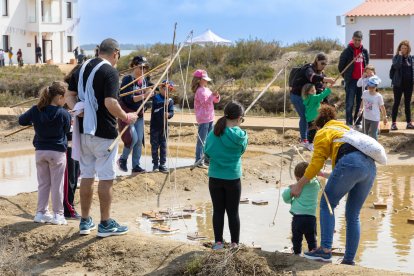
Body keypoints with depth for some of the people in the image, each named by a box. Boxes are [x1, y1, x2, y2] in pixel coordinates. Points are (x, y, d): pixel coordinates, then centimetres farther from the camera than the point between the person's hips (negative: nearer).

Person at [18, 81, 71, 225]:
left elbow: (21, 120, 10)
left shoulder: (35, 110, -4)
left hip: (40, 151, 4)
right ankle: (58, 215, 10)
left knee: (43, 183, 15)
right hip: (57, 152, -4)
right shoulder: (64, 114, -15)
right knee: (57, 185, 5)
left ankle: (41, 213, 17)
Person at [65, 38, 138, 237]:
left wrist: (77, 110, -4)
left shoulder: (82, 69, 11)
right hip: (104, 133, -7)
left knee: (86, 176, 14)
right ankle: (105, 224, 7)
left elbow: (69, 96, 10)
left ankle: (85, 222, 21)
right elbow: (110, 103, -23)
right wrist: (127, 118, -10)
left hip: (84, 131, 7)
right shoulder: (110, 72, -14)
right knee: (106, 178, 1)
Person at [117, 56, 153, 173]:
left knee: (139, 140, 4)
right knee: (133, 138, -14)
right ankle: (122, 159, 10)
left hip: (139, 114, 6)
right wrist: (144, 95, -35)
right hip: (127, 114, -6)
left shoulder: (145, 79, 3)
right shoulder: (128, 79, -16)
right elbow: (129, 99, -25)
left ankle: (136, 165, 13)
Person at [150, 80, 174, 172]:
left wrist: (168, 114, -25)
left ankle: (162, 164, 13)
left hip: (164, 126, 3)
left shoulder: (170, 101, 3)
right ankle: (155, 164, 12)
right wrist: (164, 103, -44)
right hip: (154, 126, -3)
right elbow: (156, 104, -27)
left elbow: (172, 112, -2)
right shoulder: (156, 97, -7)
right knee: (155, 145, 4)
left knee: (163, 145, 7)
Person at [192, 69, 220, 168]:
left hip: (210, 118, 9)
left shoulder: (207, 89, 13)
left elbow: (215, 101, 16)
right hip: (203, 119, -9)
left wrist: (216, 96, -4)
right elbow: (205, 102, -22)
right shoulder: (200, 91, -13)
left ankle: (208, 159, 24)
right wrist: (212, 95, -27)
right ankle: (199, 161, -1)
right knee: (201, 140, -5)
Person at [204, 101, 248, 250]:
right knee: (233, 212, 10)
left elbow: (207, 152, 2)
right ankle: (235, 243, 17)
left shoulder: (214, 133, -8)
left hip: (215, 178, 2)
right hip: (233, 178, -2)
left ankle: (218, 242, 16)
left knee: (218, 211, 12)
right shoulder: (240, 136, -13)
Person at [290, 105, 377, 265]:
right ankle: (349, 259, 12)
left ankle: (325, 250, -9)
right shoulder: (347, 129, 39)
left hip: (350, 163, -7)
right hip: (371, 166, 7)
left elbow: (316, 163, 7)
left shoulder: (323, 133, 17)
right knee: (353, 215, 13)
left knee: (327, 205, 4)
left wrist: (299, 185, 13)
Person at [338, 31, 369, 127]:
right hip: (351, 81, -4)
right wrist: (347, 76, 5)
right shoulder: (347, 51, -5)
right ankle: (349, 123, -4)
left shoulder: (364, 51, 7)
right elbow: (341, 66, 1)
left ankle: (358, 122, 19)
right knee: (349, 103, -6)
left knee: (360, 103, 9)